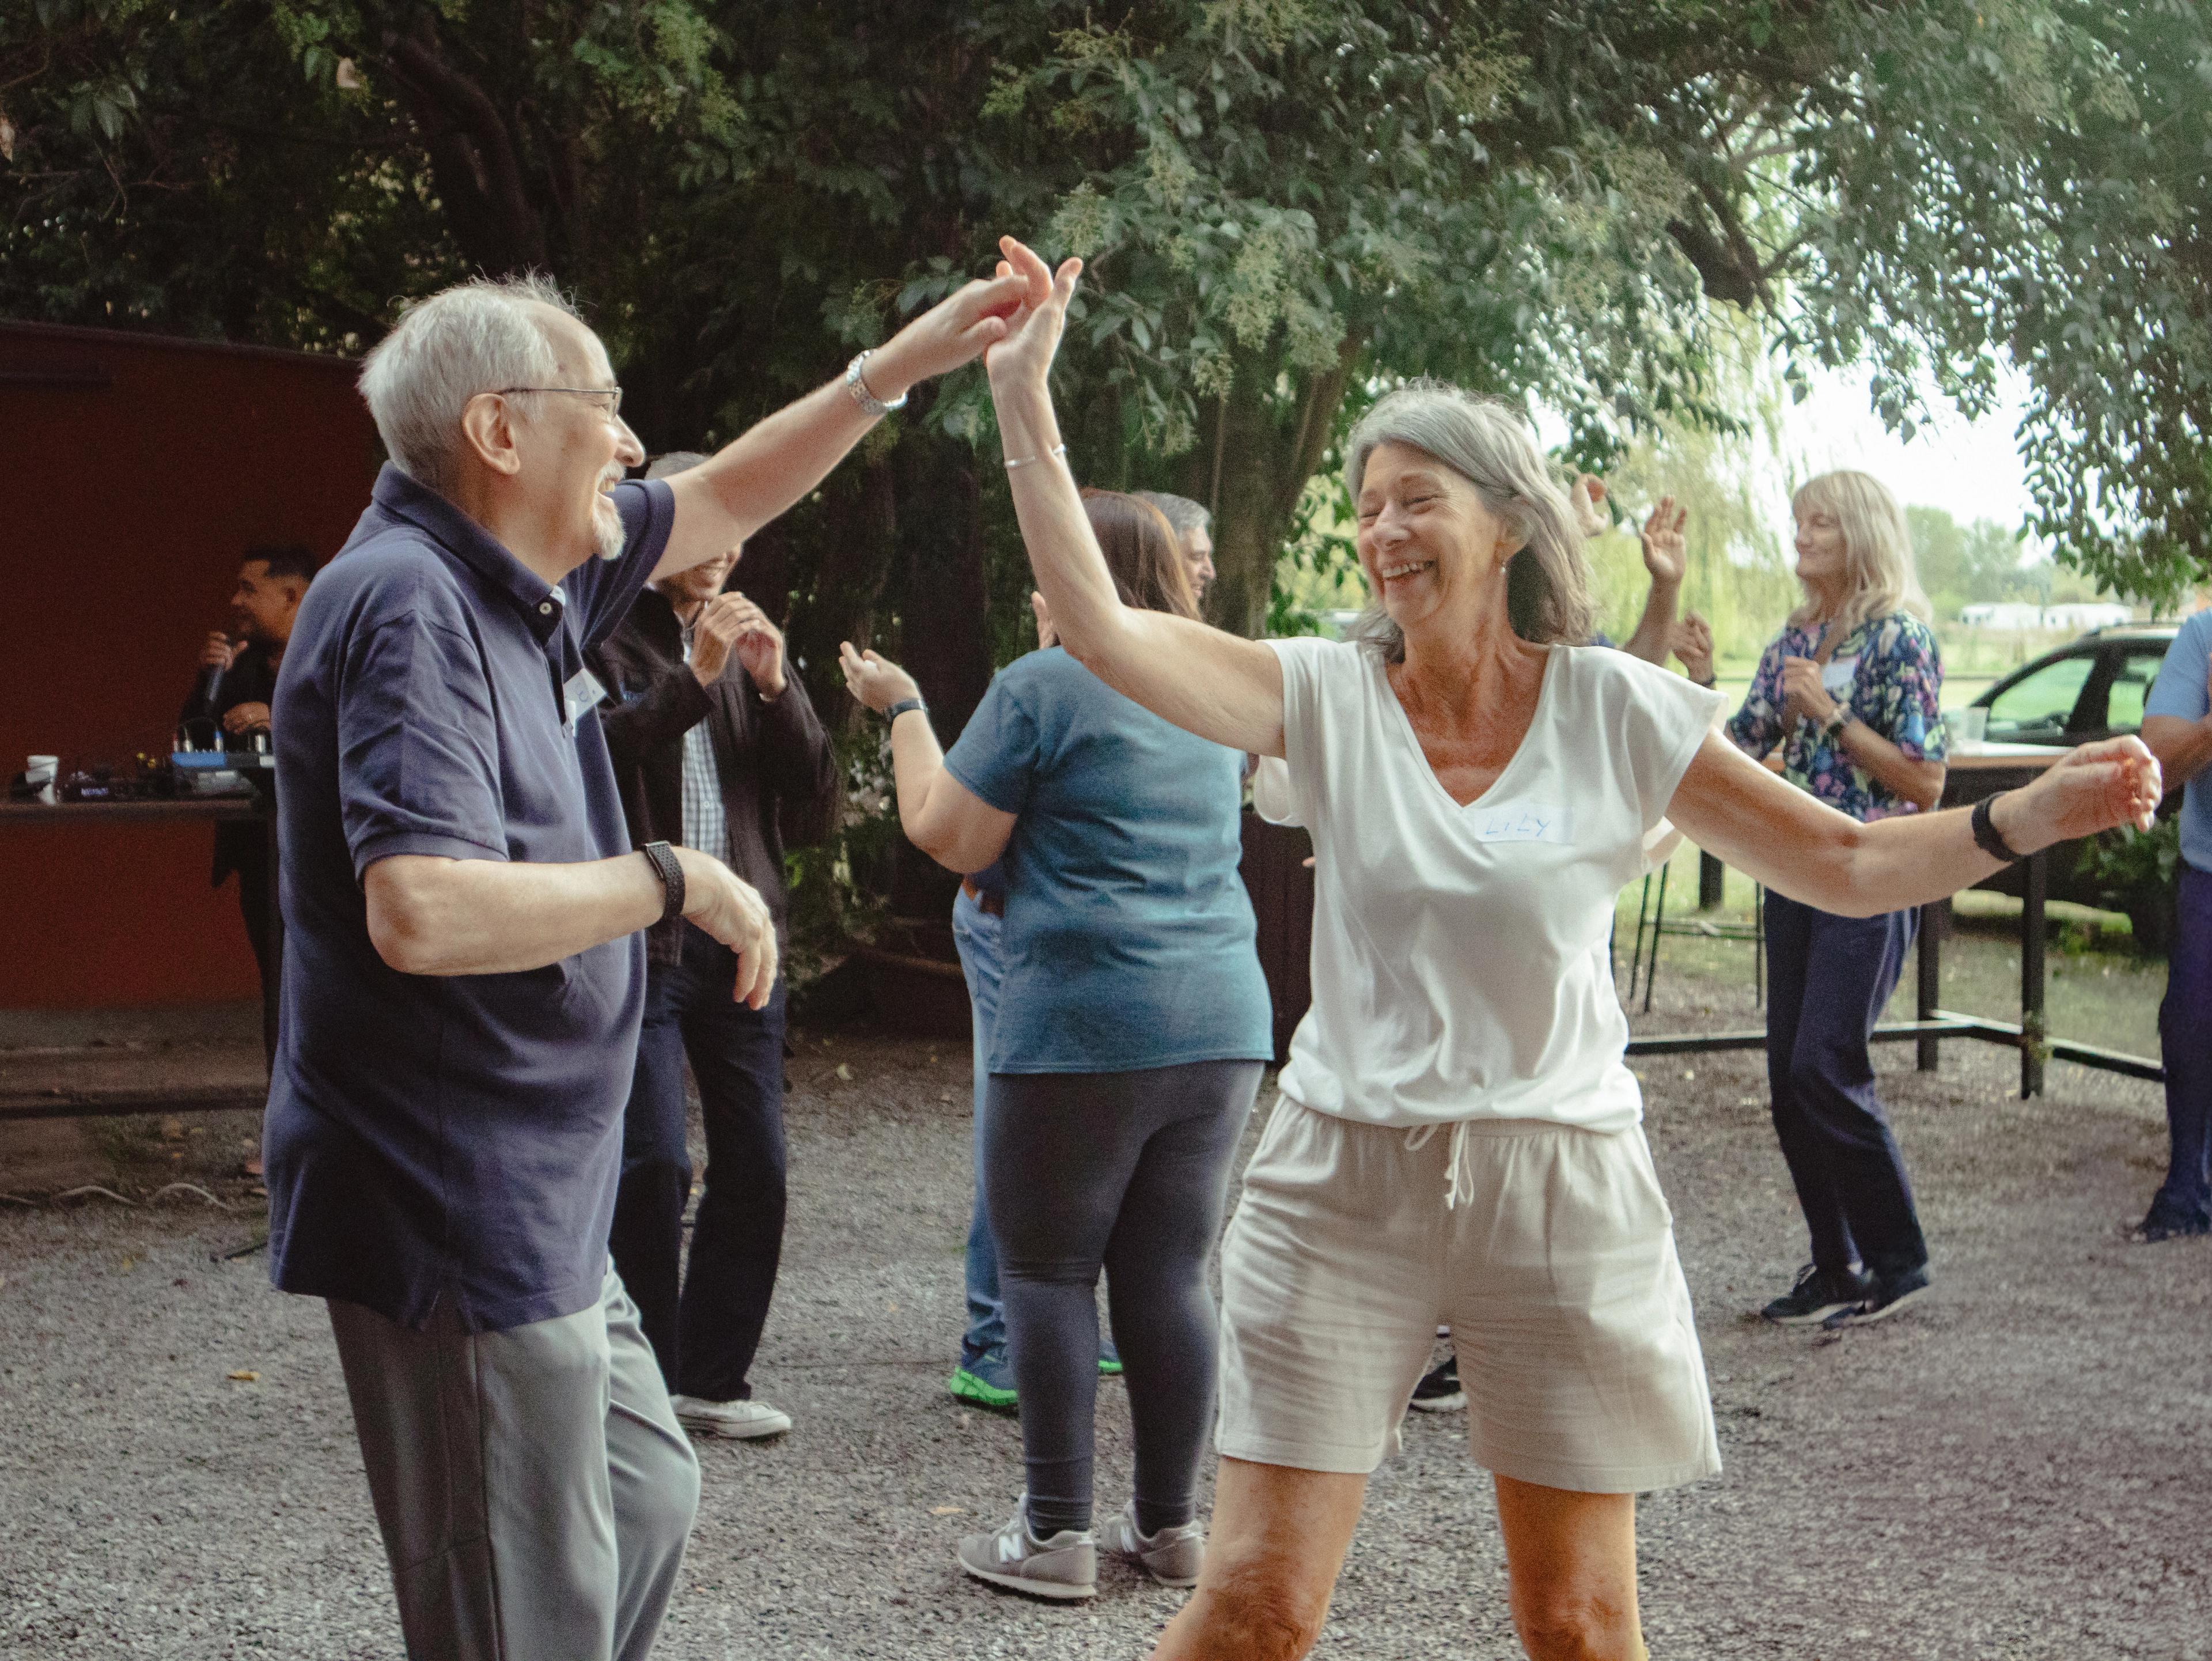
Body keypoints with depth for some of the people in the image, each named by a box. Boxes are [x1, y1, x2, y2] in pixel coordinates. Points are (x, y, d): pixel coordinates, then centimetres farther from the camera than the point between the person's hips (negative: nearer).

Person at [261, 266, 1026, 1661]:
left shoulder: (525, 577, 8)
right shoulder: (411, 606, -21)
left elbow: (723, 502, 24)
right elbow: (422, 912, -33)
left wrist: (903, 364, 20)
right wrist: (675, 883, -21)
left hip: (540, 1207, 10)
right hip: (455, 1215, -10)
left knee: (646, 1500, 23)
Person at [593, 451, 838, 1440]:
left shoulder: (746, 641, 17)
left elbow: (813, 801, 10)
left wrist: (776, 686, -4)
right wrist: (693, 680, -22)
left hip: (740, 936, 6)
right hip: (639, 939, -6)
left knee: (755, 1165, 5)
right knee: (652, 1163, -10)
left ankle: (712, 1377, 17)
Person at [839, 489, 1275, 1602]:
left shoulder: (1041, 686, -7)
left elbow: (950, 839, -5)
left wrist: (902, 708, 8)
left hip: (1083, 1021, -6)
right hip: (1222, 1016, 6)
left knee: (1048, 1271, 2)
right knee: (1170, 1271, 10)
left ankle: (1056, 1533, 3)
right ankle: (1169, 1526, 15)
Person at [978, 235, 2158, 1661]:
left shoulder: (1617, 712, -2)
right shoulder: (1327, 697, -2)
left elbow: (1851, 865, 2)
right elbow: (1101, 627, -13)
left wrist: (2030, 817, -13)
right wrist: (1027, 402, -16)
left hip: (1559, 1188, 0)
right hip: (1345, 1178, 0)